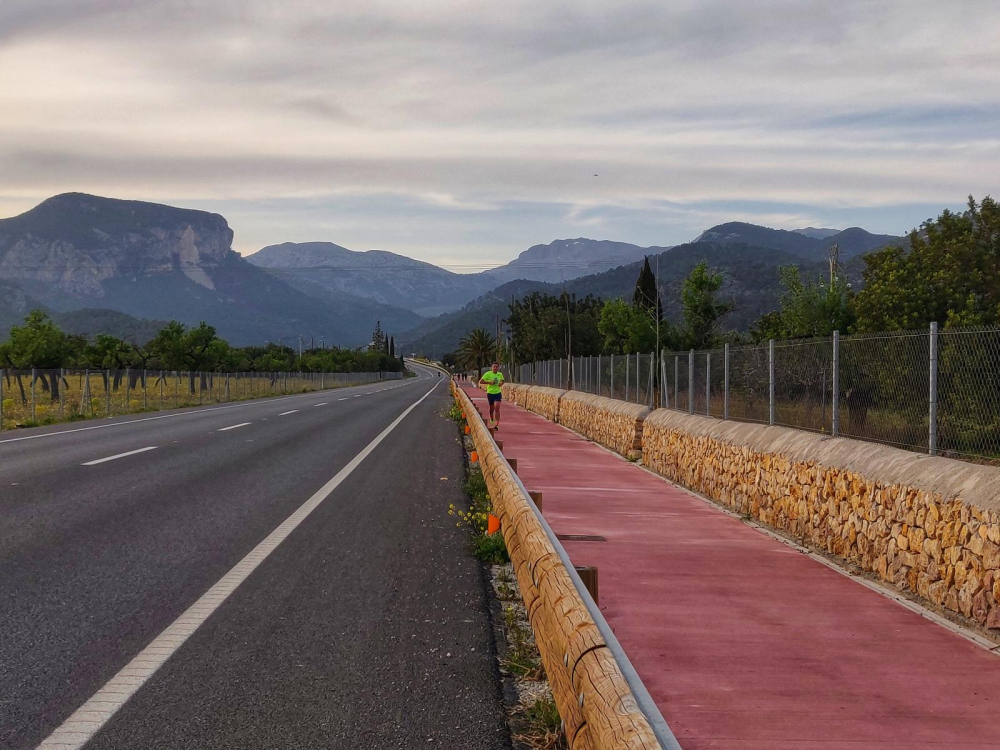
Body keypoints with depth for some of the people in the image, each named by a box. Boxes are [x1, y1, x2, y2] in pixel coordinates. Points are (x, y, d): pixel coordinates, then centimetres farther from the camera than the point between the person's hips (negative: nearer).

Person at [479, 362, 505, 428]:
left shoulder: (500, 374, 3)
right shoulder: (488, 374, -9)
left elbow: (502, 380, 23)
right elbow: (480, 381, -13)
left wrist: (501, 383, -1)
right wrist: (489, 382, -22)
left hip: (498, 393, 1)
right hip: (490, 393, -1)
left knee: (497, 408, -14)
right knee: (492, 408, 14)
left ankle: (497, 424, -19)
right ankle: (491, 418, 46)